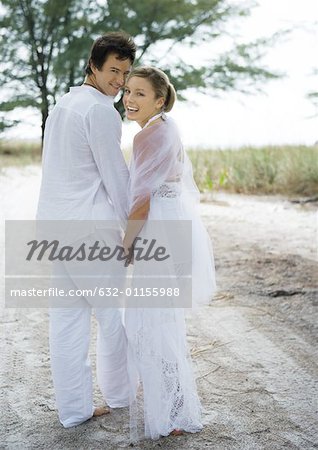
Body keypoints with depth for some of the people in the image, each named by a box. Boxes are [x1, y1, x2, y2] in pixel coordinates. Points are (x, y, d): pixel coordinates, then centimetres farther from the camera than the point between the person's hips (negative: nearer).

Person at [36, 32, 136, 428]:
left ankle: (73, 409, 16)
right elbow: (116, 176, -11)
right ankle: (118, 395, 25)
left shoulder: (61, 105, 17)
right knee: (112, 313, 9)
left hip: (51, 223, 8)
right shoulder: (100, 110, -12)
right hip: (90, 225, -8)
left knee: (66, 318, 9)